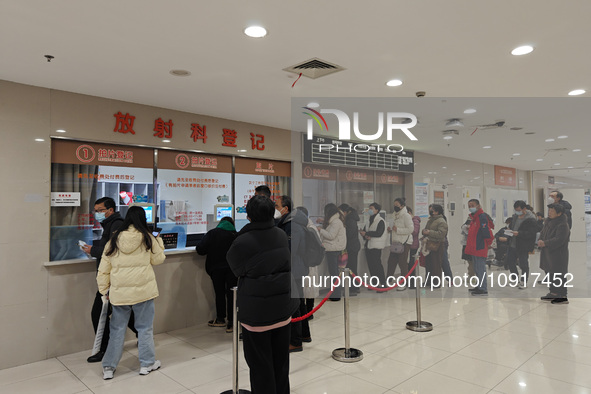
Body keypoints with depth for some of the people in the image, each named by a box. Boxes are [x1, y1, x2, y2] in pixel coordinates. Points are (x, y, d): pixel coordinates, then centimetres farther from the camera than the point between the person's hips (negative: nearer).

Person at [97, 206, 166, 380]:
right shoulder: (147, 238, -6)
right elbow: (158, 259, 7)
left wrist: (104, 290, 15)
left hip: (119, 292, 2)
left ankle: (108, 367, 20)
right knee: (145, 327, 12)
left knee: (117, 329, 14)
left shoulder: (114, 240, 1)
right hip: (143, 290, -2)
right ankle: (147, 363, 23)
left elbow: (103, 269, 5)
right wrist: (159, 242, 21)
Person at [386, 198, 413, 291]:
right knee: (391, 262, 9)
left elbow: (410, 229, -19)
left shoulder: (406, 215, -10)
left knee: (403, 263, -2)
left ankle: (403, 283, 8)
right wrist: (391, 230, 8)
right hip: (395, 242, 8)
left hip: (404, 243, -8)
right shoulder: (396, 215, 17)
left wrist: (397, 229, -20)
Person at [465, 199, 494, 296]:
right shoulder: (474, 217, 16)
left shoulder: (482, 217, -16)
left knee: (480, 269, -6)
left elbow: (486, 232, -21)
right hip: (474, 248, 10)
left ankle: (483, 290, 0)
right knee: (477, 269, 18)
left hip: (480, 248, -10)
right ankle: (479, 286, 29)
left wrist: (487, 243, -10)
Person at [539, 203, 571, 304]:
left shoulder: (563, 225, -18)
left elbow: (559, 239, -24)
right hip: (548, 253, 9)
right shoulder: (548, 221, 9)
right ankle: (553, 293, 26)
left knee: (559, 275, -4)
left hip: (559, 254, -9)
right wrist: (541, 241, -3)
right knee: (551, 272, 16)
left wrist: (545, 243, -23)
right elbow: (543, 233, 14)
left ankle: (563, 296, 3)